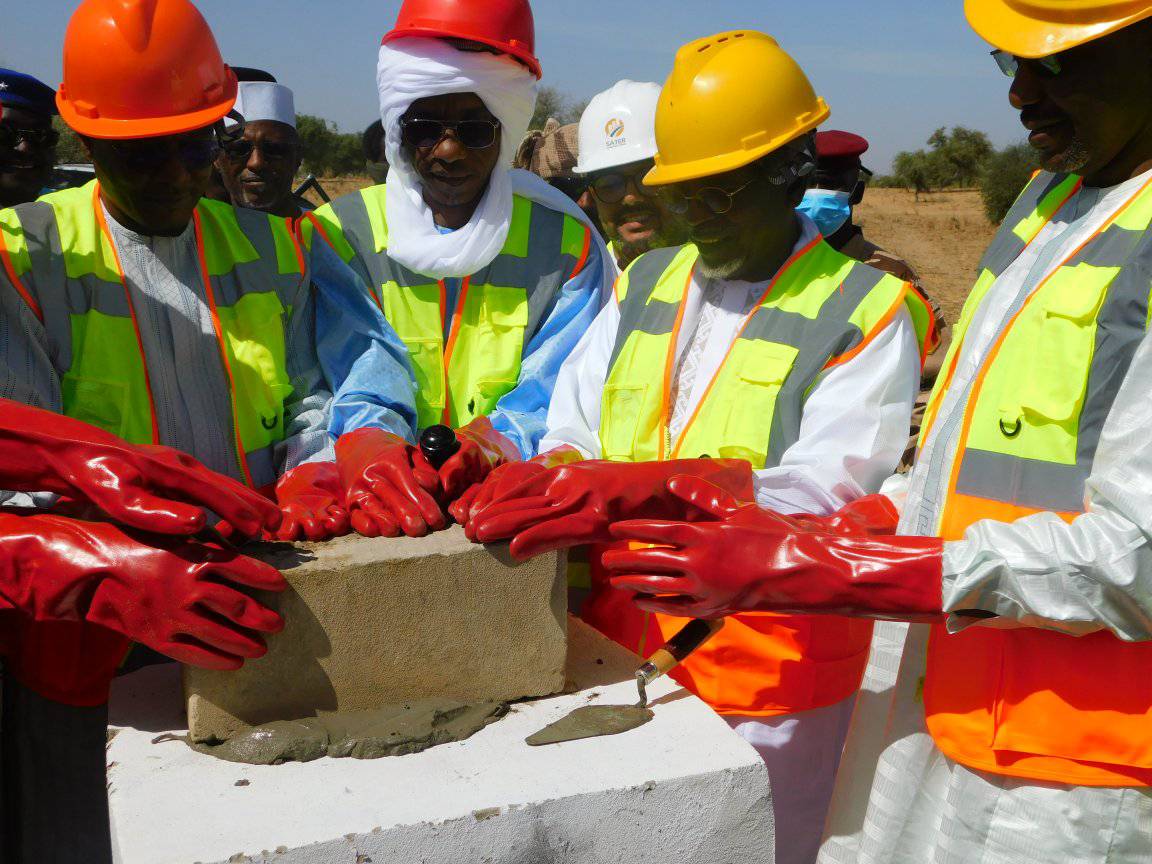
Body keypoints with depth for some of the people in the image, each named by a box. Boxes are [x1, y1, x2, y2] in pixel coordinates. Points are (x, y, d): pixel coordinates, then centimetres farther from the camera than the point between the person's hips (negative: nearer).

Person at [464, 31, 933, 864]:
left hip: (768, 687, -4)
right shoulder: (645, 285, 10)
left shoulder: (866, 313, -7)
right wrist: (541, 483, -19)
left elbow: (827, 493, -20)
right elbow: (570, 434, 5)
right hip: (617, 654, 5)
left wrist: (643, 491, -34)